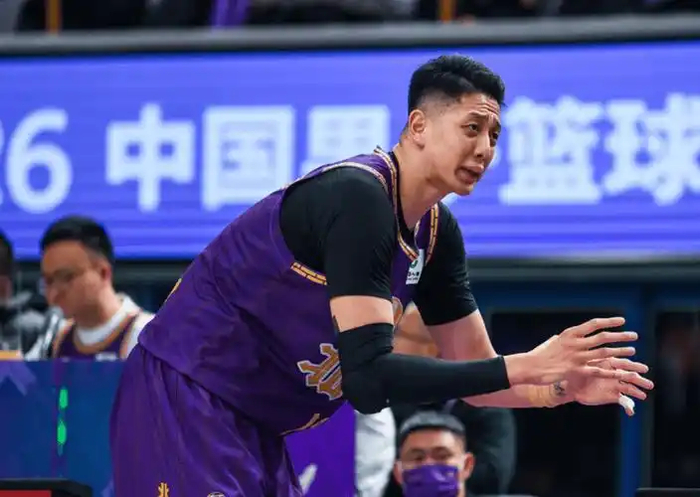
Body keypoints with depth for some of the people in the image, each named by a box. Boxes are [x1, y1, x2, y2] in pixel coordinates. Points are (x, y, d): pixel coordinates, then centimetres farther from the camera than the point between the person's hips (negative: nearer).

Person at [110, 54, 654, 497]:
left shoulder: (437, 231, 6)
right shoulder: (357, 197, -23)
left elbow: (473, 368, 13)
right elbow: (368, 379, -30)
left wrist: (562, 387, -7)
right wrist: (527, 366, -29)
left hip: (252, 427, 10)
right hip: (185, 399, -10)